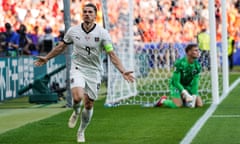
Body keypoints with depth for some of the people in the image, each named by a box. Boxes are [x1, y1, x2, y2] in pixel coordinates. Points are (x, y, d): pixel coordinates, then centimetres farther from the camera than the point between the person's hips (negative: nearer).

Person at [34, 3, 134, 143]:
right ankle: (76, 112, 12)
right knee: (78, 97, -25)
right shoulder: (73, 31, -3)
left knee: (89, 105, 5)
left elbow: (112, 54, -13)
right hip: (78, 68, 0)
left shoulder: (102, 33, -9)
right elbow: (61, 47, 14)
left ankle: (81, 132, 30)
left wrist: (123, 71, -26)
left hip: (94, 72, 0)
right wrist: (46, 58, 20)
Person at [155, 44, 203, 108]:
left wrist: (194, 96, -20)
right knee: (178, 105, -26)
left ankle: (183, 100, 17)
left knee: (200, 104, -7)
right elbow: (176, 82, -25)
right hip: (176, 86, -6)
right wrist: (186, 94, -33)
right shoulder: (180, 63, -27)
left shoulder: (197, 65, -10)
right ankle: (163, 100, 5)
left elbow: (195, 82, -7)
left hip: (188, 86, 6)